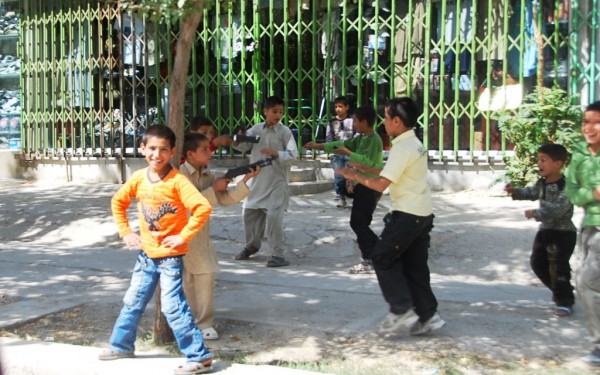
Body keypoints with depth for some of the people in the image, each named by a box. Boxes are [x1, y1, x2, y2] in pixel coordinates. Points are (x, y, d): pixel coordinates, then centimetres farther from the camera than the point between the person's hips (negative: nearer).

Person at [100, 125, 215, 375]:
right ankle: (121, 345, 37)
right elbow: (118, 202, 16)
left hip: (170, 255, -6)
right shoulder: (138, 178, 0)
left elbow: (203, 208, -27)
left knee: (173, 306, -9)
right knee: (133, 302, 18)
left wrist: (183, 236, -22)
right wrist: (125, 232, 9)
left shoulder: (177, 181, -18)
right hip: (147, 253, 7)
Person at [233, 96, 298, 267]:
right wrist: (238, 140, -19)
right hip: (257, 180, 5)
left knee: (274, 216, -12)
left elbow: (293, 155, -10)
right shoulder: (256, 129, 4)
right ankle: (251, 246, 36)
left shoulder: (284, 131, -6)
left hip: (277, 181, -5)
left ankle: (277, 255, -4)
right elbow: (244, 147, 2)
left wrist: (276, 154, -25)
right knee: (249, 213, 15)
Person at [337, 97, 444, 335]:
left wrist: (355, 176, -6)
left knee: (382, 258, 1)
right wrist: (366, 169, 19)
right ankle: (427, 316, 13)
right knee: (414, 266, 12)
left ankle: (402, 310, 1)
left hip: (407, 215, -9)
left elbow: (381, 184, -20)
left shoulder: (402, 149, -18)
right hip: (422, 214, 9)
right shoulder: (415, 144, 13)